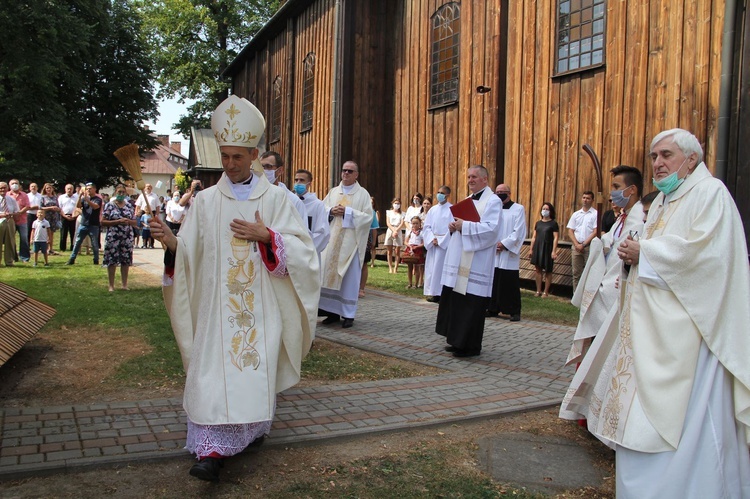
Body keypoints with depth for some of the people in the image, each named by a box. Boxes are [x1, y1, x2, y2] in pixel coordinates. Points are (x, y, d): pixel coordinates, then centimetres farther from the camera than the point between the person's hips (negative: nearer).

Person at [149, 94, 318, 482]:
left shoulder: (275, 197, 3)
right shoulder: (205, 200, 5)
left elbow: (301, 247, -1)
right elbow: (190, 253, 1)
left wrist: (265, 236, -15)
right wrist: (172, 243, -19)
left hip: (260, 305, 0)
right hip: (217, 304, 1)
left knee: (257, 368, 5)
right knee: (213, 370, -5)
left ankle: (252, 428, 29)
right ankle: (212, 450, 1)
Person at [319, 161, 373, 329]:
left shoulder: (363, 194, 2)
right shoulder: (333, 192, 14)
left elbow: (368, 217, -7)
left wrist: (347, 211, -15)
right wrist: (331, 211, -8)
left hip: (351, 241, -4)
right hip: (332, 240, 4)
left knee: (349, 277, -2)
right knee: (330, 274, 2)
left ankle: (348, 314, 5)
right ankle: (333, 311, 11)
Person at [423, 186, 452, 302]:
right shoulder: (433, 209, 13)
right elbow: (427, 226, 9)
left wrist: (440, 240, -13)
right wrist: (432, 239, -7)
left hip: (445, 243, -5)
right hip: (432, 243, 5)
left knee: (442, 267, -7)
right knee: (431, 267, 4)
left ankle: (442, 293, -5)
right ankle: (432, 292, 8)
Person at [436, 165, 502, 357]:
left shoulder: (493, 201, -8)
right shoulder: (468, 200, 18)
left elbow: (490, 228, -20)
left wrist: (464, 226, -21)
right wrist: (454, 225, 0)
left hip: (476, 261, -9)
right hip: (460, 260, 9)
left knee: (471, 304, -4)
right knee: (455, 300, 12)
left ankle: (471, 346, 6)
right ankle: (458, 340, 23)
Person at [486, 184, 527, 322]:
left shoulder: (518, 209, 1)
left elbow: (519, 232, -6)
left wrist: (504, 244, -13)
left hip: (509, 254, -4)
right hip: (493, 253, 4)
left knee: (510, 283, -3)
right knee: (493, 281, 5)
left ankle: (514, 311, 4)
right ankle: (493, 309, 15)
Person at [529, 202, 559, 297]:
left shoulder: (553, 223, -3)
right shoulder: (538, 223, 11)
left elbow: (556, 238, -7)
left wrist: (554, 251, -14)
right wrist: (531, 249, 10)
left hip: (547, 249, -4)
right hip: (537, 248, 4)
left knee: (547, 271, 2)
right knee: (538, 269, 6)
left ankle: (546, 292, 11)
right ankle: (538, 291, 14)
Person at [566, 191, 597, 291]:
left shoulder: (595, 214, -1)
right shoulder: (576, 214, 12)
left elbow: (595, 232, -8)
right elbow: (570, 231, 9)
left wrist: (583, 244, -11)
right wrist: (577, 244, -5)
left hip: (590, 247, -4)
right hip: (576, 247, 4)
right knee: (576, 273, 8)